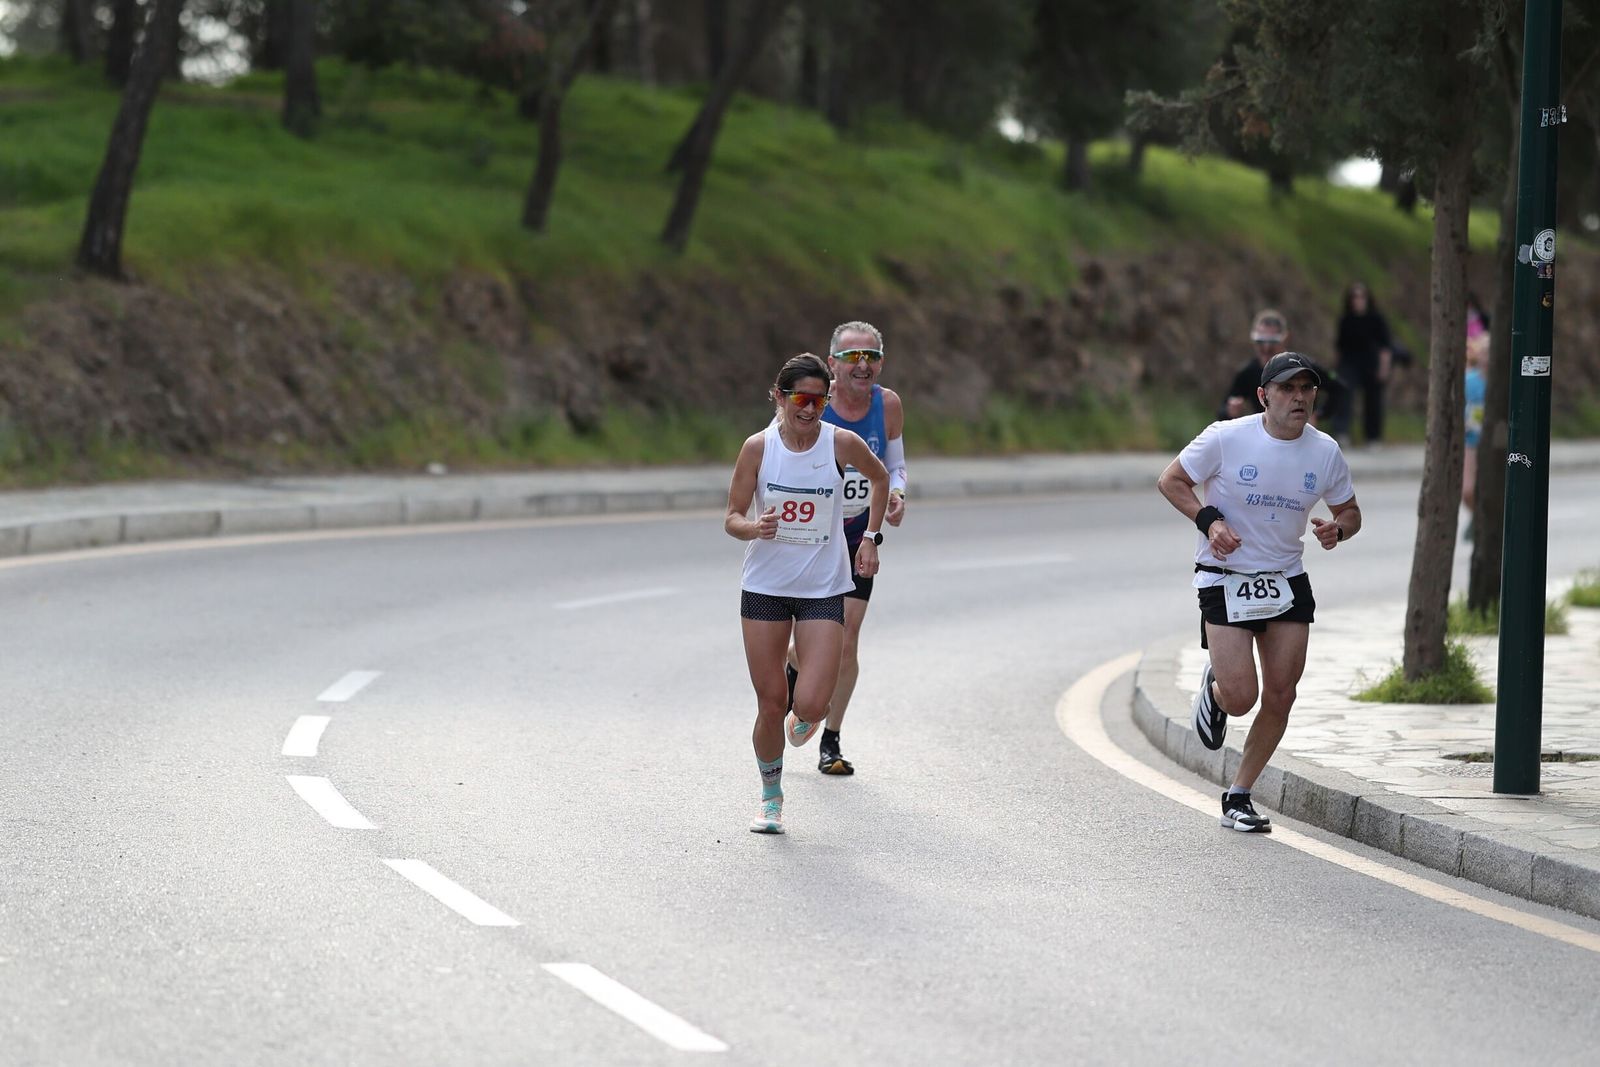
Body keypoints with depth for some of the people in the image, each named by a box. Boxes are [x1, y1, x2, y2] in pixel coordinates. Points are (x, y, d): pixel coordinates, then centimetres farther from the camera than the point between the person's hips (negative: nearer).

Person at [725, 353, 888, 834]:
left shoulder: (841, 443, -7)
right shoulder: (758, 447, -7)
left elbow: (879, 478, 14)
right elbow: (732, 518, -4)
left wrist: (870, 537, 9)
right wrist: (754, 528, -26)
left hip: (823, 590, 0)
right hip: (764, 588, 0)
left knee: (811, 704, -13)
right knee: (770, 704, 3)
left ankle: (806, 717, 26)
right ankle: (771, 797, 25)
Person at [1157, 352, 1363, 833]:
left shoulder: (1325, 451, 0)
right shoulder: (1226, 438, -13)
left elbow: (1349, 512, 13)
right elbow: (1171, 480, -2)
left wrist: (1337, 529, -11)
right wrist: (1209, 520, -17)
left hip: (1287, 581, 4)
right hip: (1225, 579, -4)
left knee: (1280, 695, -1)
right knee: (1240, 696, -13)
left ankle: (1238, 796, 15)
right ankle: (1213, 688, 26)